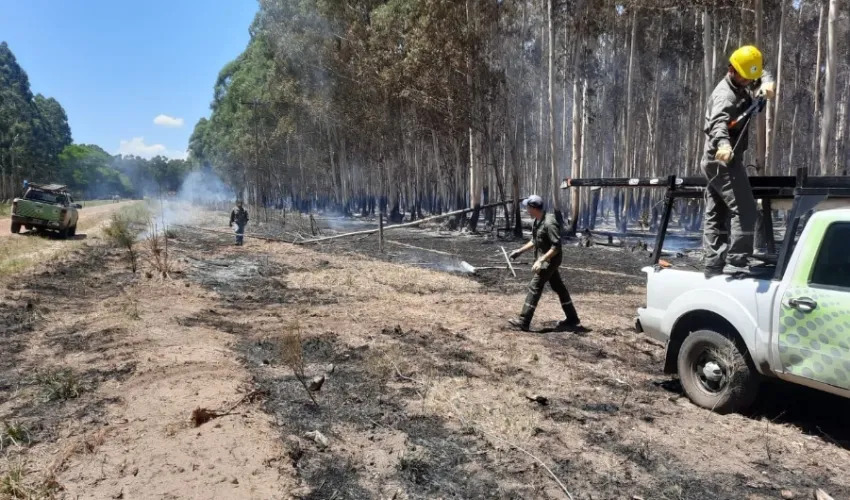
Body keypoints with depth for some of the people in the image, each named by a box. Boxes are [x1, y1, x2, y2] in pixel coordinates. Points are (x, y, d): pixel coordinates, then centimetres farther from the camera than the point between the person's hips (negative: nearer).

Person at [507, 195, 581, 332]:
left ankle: (523, 321, -3)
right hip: (545, 261, 10)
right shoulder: (538, 221, 7)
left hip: (549, 261, -10)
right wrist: (520, 251, 15)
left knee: (534, 287, -8)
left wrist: (540, 260, -27)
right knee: (559, 288, 14)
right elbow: (534, 241, 20)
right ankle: (572, 319, 24)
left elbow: (556, 247, -25)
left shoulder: (549, 223, -23)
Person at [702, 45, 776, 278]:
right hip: (724, 160, -10)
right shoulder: (725, 95, -19)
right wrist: (723, 144, -58)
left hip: (713, 160, 10)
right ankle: (737, 263, -14)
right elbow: (718, 121, -37)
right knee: (745, 211, -12)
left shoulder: (741, 85, 12)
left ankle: (714, 266, 13)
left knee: (716, 216, 9)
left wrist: (767, 84, -8)